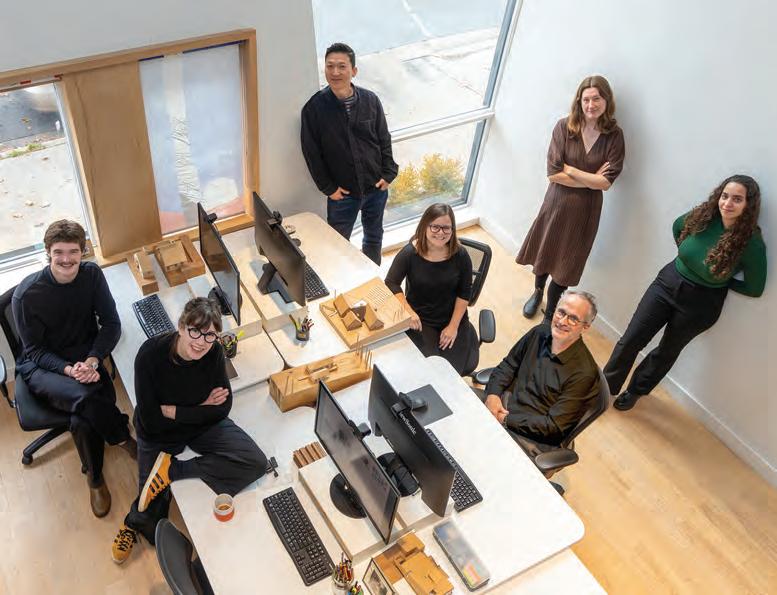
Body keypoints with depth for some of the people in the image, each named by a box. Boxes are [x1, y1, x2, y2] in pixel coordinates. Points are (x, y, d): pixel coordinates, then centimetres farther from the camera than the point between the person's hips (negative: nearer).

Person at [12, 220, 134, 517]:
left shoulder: (92, 275, -7)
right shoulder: (26, 294, -15)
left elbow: (111, 324, -2)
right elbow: (34, 350, -7)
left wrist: (92, 361, -19)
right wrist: (68, 370, -25)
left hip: (85, 361, 2)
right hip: (42, 367, -2)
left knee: (83, 421, -28)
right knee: (85, 398, -36)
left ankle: (95, 478, 2)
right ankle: (125, 440, -8)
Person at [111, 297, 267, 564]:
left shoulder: (214, 352, -20)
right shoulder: (150, 355, -28)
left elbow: (222, 409, -14)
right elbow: (151, 420, -23)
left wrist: (171, 411, -20)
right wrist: (202, 408, -20)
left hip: (204, 425, 2)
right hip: (159, 434, -2)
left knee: (256, 462, -20)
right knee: (152, 521, 1)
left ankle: (171, 469, -10)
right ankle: (133, 523, 41)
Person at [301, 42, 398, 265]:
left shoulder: (371, 100, -6)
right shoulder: (314, 108, -13)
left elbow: (384, 140, 3)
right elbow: (312, 153, -8)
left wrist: (388, 174, -3)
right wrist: (328, 187, -9)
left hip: (376, 187, 3)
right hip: (342, 192, -3)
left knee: (374, 237, 22)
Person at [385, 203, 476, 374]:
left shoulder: (460, 255, -9)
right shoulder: (410, 253, -13)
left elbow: (464, 293, -2)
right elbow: (391, 284, -11)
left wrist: (454, 326, -7)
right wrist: (409, 312, -23)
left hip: (453, 319, 2)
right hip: (420, 320, -1)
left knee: (453, 369, -10)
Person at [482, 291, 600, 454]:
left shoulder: (583, 373, -19)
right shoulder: (540, 332, 0)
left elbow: (553, 426, -18)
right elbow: (508, 365, 9)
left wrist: (505, 420, -19)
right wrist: (493, 394, -10)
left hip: (529, 437, -6)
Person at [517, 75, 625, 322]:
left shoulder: (614, 135, -9)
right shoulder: (564, 127, -12)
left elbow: (606, 182, -13)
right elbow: (553, 174, -16)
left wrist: (570, 169, -15)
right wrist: (590, 179, -15)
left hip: (586, 209, 0)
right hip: (558, 202, 0)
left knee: (566, 263, 12)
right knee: (544, 251, 18)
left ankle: (549, 314, 34)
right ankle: (538, 291, 51)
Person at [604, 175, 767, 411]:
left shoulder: (752, 244, -23)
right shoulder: (703, 217, -13)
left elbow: (755, 288, -10)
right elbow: (677, 227, 11)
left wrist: (720, 281, -5)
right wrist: (686, 256, 5)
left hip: (700, 303, -3)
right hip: (668, 282, 3)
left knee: (668, 350, 18)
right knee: (631, 340, 4)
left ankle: (636, 390, 42)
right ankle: (605, 387, 23)